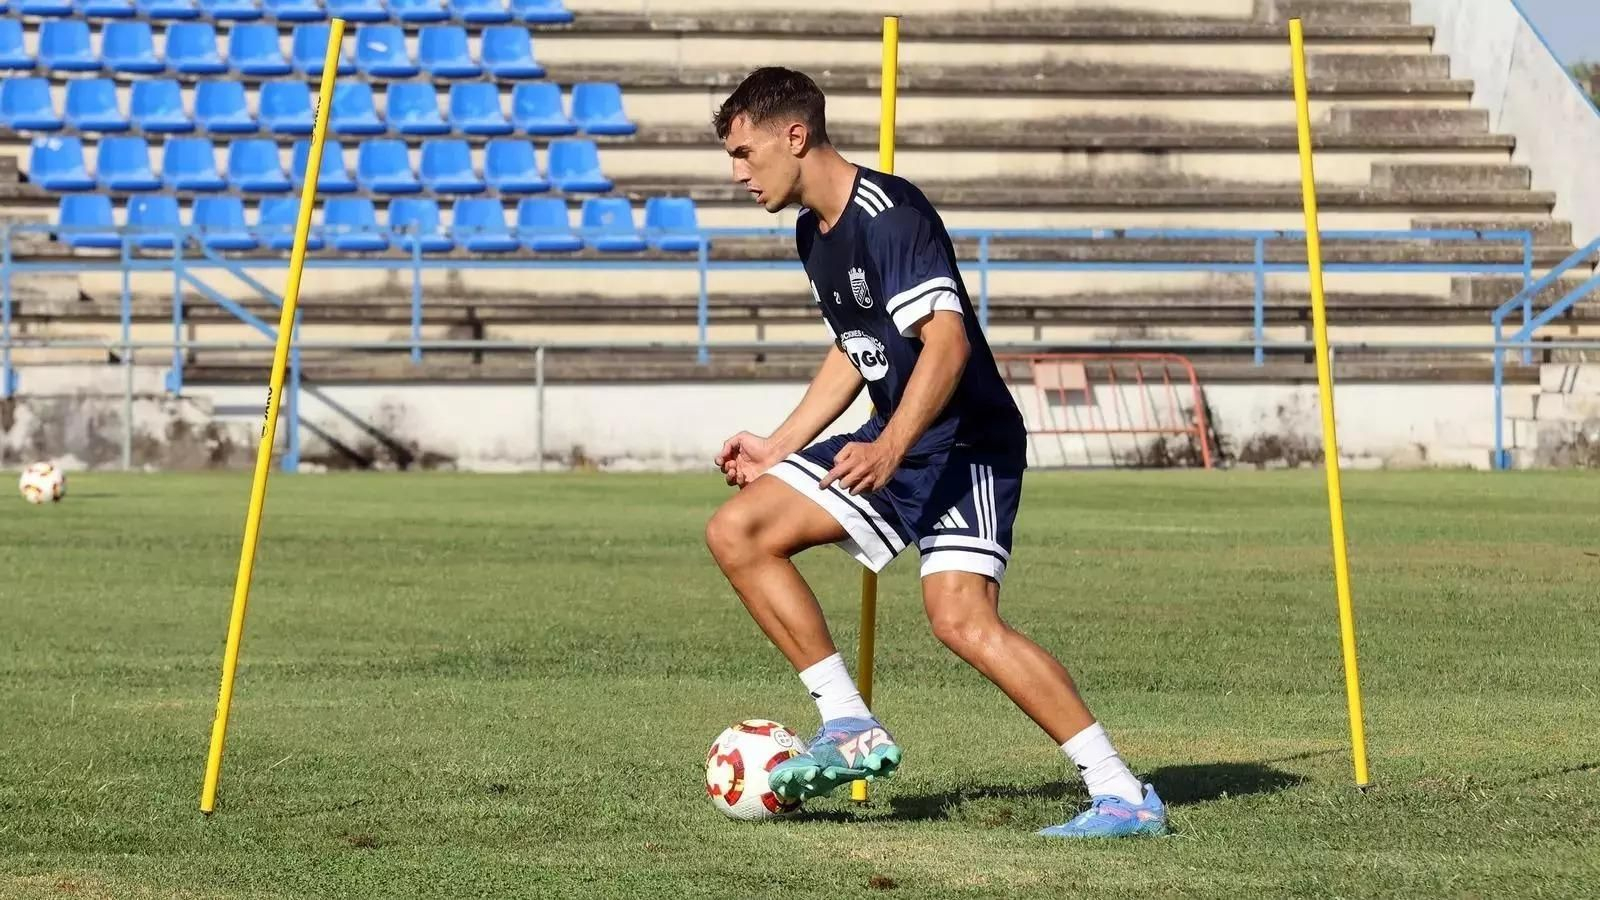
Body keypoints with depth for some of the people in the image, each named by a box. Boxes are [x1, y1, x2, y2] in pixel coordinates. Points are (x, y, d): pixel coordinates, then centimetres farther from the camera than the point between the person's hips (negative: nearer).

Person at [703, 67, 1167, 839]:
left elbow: (947, 341, -28)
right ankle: (851, 730, 2)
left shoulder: (888, 215, -19)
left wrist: (890, 448, -37)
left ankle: (1123, 795, -18)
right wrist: (775, 448, 22)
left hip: (965, 442, -10)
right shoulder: (814, 233, 11)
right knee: (736, 531, 1)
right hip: (894, 445, 10)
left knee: (962, 621, -24)